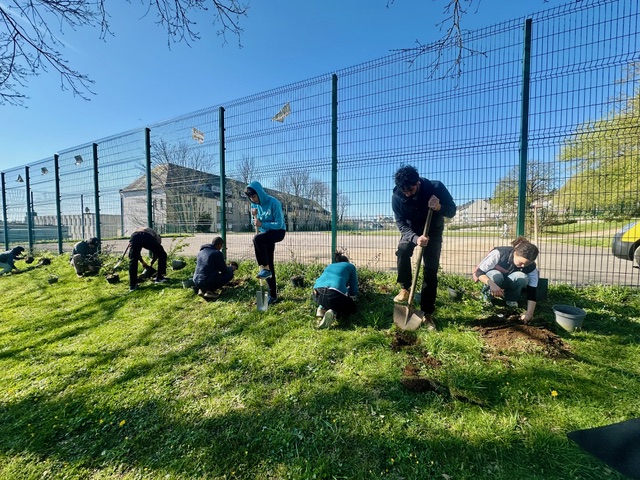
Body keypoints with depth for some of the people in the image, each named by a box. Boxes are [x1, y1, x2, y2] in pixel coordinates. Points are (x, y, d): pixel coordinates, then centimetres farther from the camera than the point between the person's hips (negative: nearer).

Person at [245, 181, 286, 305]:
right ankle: (273, 294, 13)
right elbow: (255, 224, 9)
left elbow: (279, 224, -20)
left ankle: (265, 268, -22)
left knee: (257, 238, -36)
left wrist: (262, 224, -23)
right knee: (269, 265, 4)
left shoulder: (273, 202, -18)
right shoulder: (254, 204, 2)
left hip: (278, 232, -6)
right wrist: (254, 216, -12)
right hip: (265, 234, 6)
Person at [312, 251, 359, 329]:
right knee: (352, 308, 25)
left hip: (318, 293, 5)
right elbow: (353, 291, 20)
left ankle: (322, 308, 6)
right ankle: (334, 313, -5)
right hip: (335, 294, -5)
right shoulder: (350, 266, 24)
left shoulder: (329, 266, 35)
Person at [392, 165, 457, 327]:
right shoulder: (397, 196, -24)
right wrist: (415, 238, -39)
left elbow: (452, 211, -17)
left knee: (430, 272, -5)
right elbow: (401, 223, -22)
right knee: (402, 250, -33)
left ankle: (427, 313, 6)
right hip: (411, 230, 1)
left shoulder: (436, 187, -26)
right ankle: (405, 288, -11)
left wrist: (439, 207, -40)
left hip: (433, 231, 0)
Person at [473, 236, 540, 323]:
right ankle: (487, 294, -9)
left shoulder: (531, 267, -20)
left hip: (509, 283, 3)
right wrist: (492, 284, -48)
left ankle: (511, 298, -4)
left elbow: (532, 292, -19)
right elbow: (479, 272, -30)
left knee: (522, 278, -31)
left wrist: (529, 313, -31)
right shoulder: (499, 253, -33)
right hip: (492, 276, -3)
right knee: (496, 276, -39)